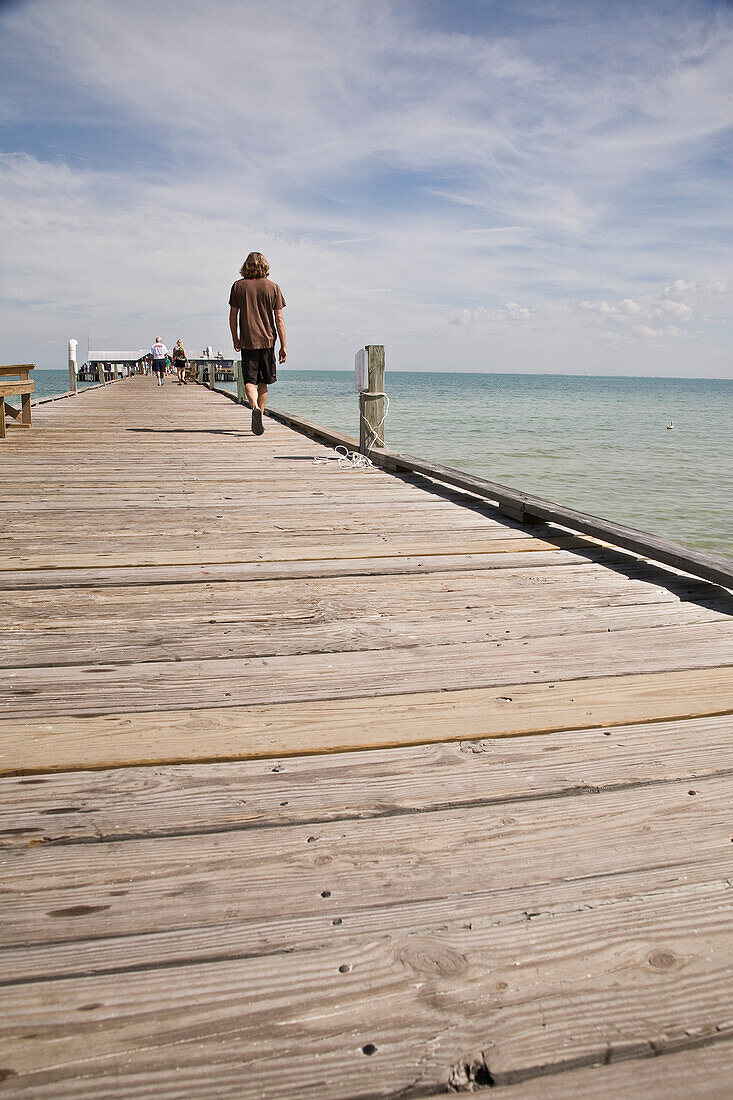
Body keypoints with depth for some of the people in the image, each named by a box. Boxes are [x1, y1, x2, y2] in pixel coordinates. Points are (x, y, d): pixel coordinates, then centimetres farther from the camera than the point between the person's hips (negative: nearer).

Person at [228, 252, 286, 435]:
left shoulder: (238, 286, 2)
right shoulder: (273, 287, 0)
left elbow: (233, 316, 4)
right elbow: (279, 319, -2)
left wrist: (235, 339, 16)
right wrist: (284, 346, 0)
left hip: (248, 341, -1)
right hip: (267, 340, 1)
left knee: (249, 380, -1)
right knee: (263, 381, 13)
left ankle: (255, 407, -30)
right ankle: (259, 419, 16)